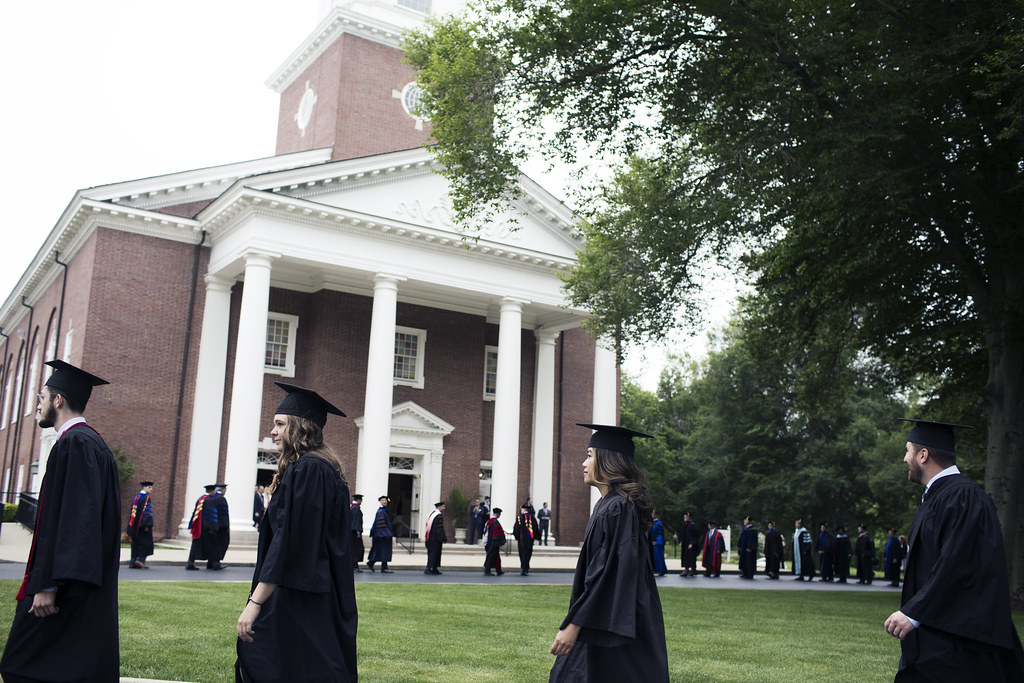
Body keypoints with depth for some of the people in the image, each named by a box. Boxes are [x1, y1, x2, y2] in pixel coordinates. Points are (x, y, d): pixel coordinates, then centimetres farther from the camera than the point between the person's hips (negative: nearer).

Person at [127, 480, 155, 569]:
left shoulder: (136, 497, 16)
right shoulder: (146, 498, -10)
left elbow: (132, 512, 20)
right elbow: (147, 512, -19)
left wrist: (130, 530, 24)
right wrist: (147, 525, -22)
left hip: (135, 525, 8)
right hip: (143, 525, -8)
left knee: (136, 543, 10)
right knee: (146, 543, -1)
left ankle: (133, 562, 8)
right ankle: (141, 559, -10)